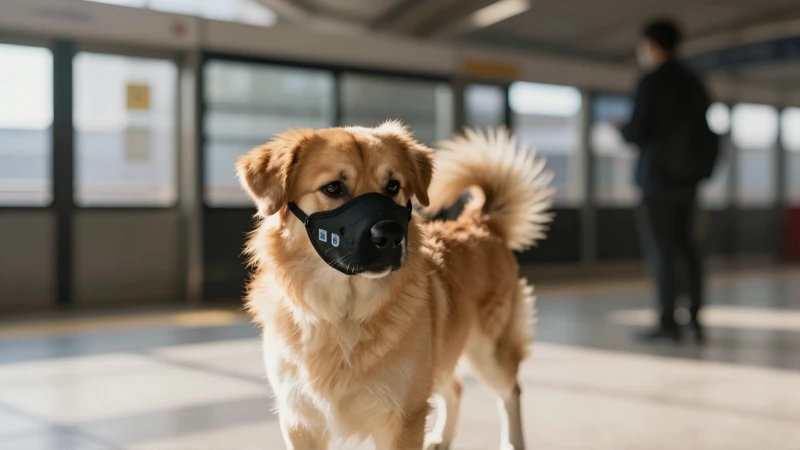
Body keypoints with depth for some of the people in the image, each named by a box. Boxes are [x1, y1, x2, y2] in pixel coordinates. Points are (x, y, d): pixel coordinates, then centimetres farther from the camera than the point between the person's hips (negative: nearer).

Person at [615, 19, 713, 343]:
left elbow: (638, 133, -15)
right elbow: (701, 131, 17)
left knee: (661, 250, -4)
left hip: (657, 178, -7)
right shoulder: (694, 83, 12)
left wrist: (622, 129, 6)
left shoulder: (652, 82, -10)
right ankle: (695, 318, 9)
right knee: (685, 247, 10)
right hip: (687, 178, 7)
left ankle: (668, 322, -4)